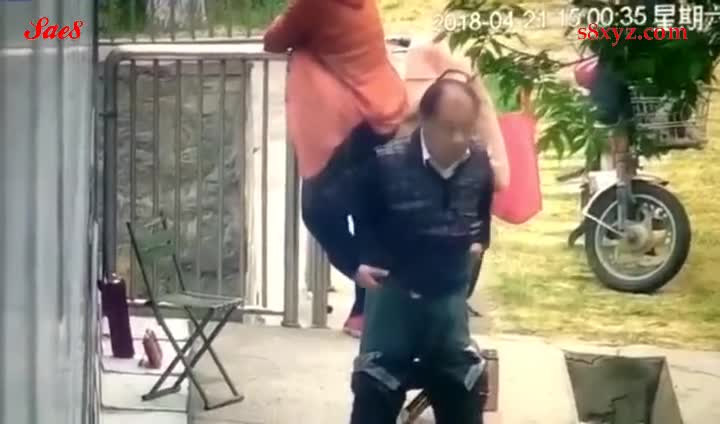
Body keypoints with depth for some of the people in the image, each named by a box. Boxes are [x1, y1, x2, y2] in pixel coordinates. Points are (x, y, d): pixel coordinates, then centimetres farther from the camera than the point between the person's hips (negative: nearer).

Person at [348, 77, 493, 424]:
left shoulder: (479, 162, -8)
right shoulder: (385, 162, -22)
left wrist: (480, 240, 5)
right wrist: (358, 261, -13)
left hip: (450, 294, 4)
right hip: (393, 292, -4)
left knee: (465, 389, 13)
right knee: (374, 389, 5)